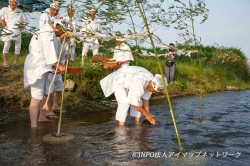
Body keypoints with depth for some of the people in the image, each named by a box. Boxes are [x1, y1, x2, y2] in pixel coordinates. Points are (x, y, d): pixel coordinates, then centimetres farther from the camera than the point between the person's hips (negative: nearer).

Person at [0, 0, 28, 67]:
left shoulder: (19, 12, 9)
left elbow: (26, 21, 15)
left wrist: (23, 27, 2)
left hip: (17, 31, 3)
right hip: (8, 31, -3)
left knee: (18, 47, 2)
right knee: (7, 45, -12)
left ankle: (15, 62, 15)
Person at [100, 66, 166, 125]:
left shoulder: (152, 81, -15)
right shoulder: (139, 84, -41)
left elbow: (145, 98, -4)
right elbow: (135, 103, -31)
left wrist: (148, 114, -2)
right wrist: (147, 115, -19)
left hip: (128, 81, 8)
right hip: (118, 81, -8)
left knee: (139, 100, -3)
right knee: (125, 102, -24)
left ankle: (137, 121, 8)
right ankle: (121, 125, -16)